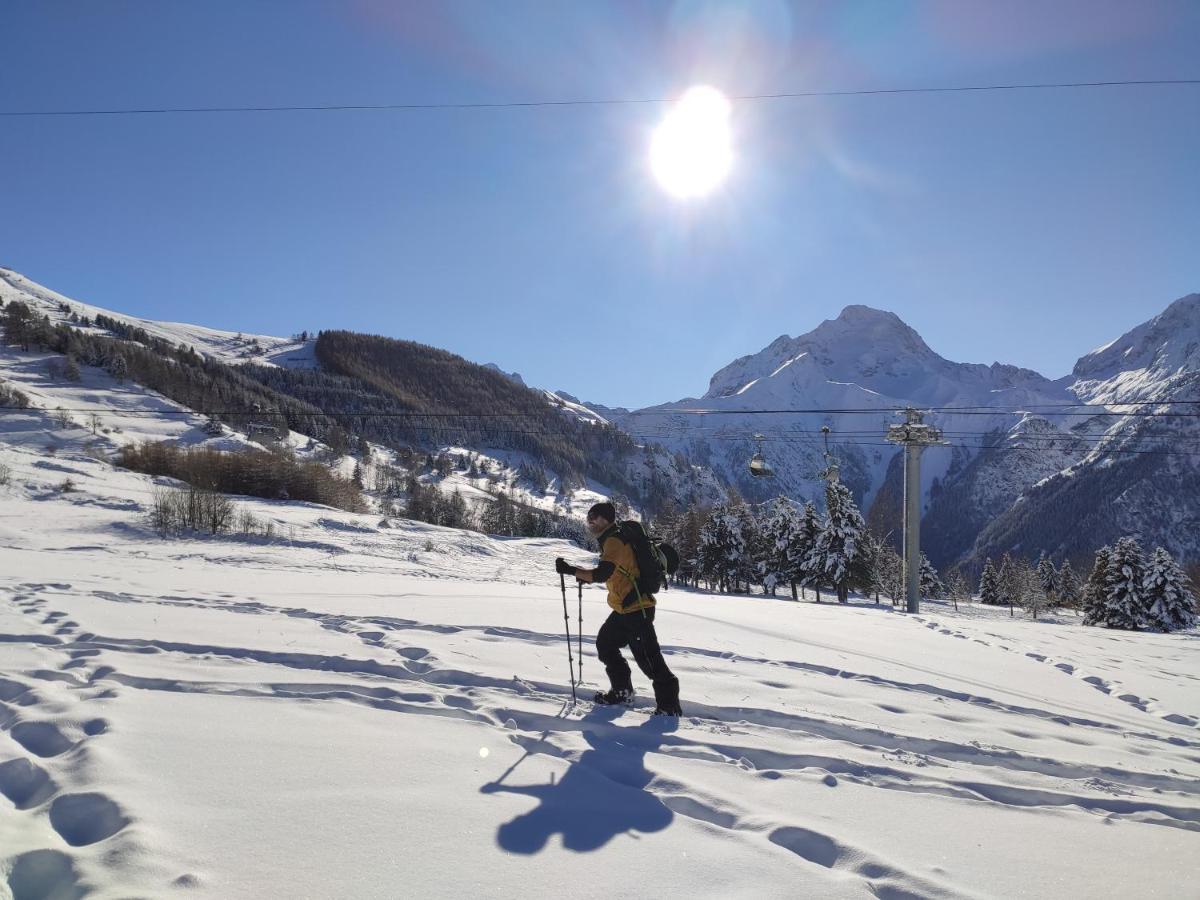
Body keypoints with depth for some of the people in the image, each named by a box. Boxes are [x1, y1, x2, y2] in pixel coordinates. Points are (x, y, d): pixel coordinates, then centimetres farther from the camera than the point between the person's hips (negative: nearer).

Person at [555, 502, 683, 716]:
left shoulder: (614, 541, -16)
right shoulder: (610, 539, 16)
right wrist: (587, 576, 14)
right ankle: (622, 691, 28)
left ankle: (669, 704, -4)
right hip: (624, 608, 11)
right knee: (605, 643, 18)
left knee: (647, 655, -9)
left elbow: (602, 574, -26)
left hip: (636, 607, -11)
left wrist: (572, 570, -22)